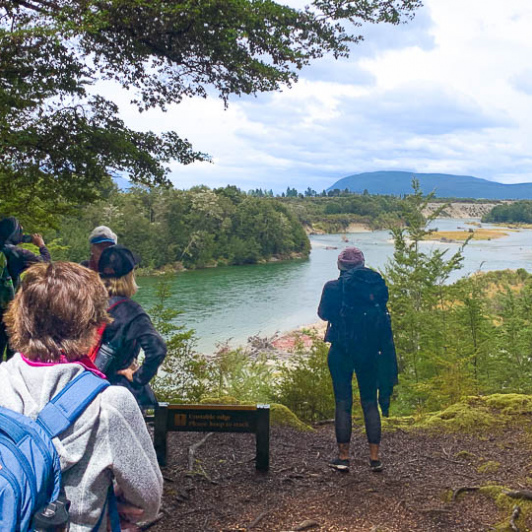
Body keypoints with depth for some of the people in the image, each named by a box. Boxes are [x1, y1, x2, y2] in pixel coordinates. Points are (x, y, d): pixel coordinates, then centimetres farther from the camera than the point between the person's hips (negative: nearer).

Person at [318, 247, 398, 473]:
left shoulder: (333, 287, -8)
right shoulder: (376, 285, -1)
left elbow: (323, 313, 4)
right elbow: (382, 314, 7)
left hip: (341, 351, -2)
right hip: (369, 352, 3)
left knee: (343, 403, 4)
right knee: (370, 402, 10)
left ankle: (343, 457, 8)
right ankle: (375, 457, 11)